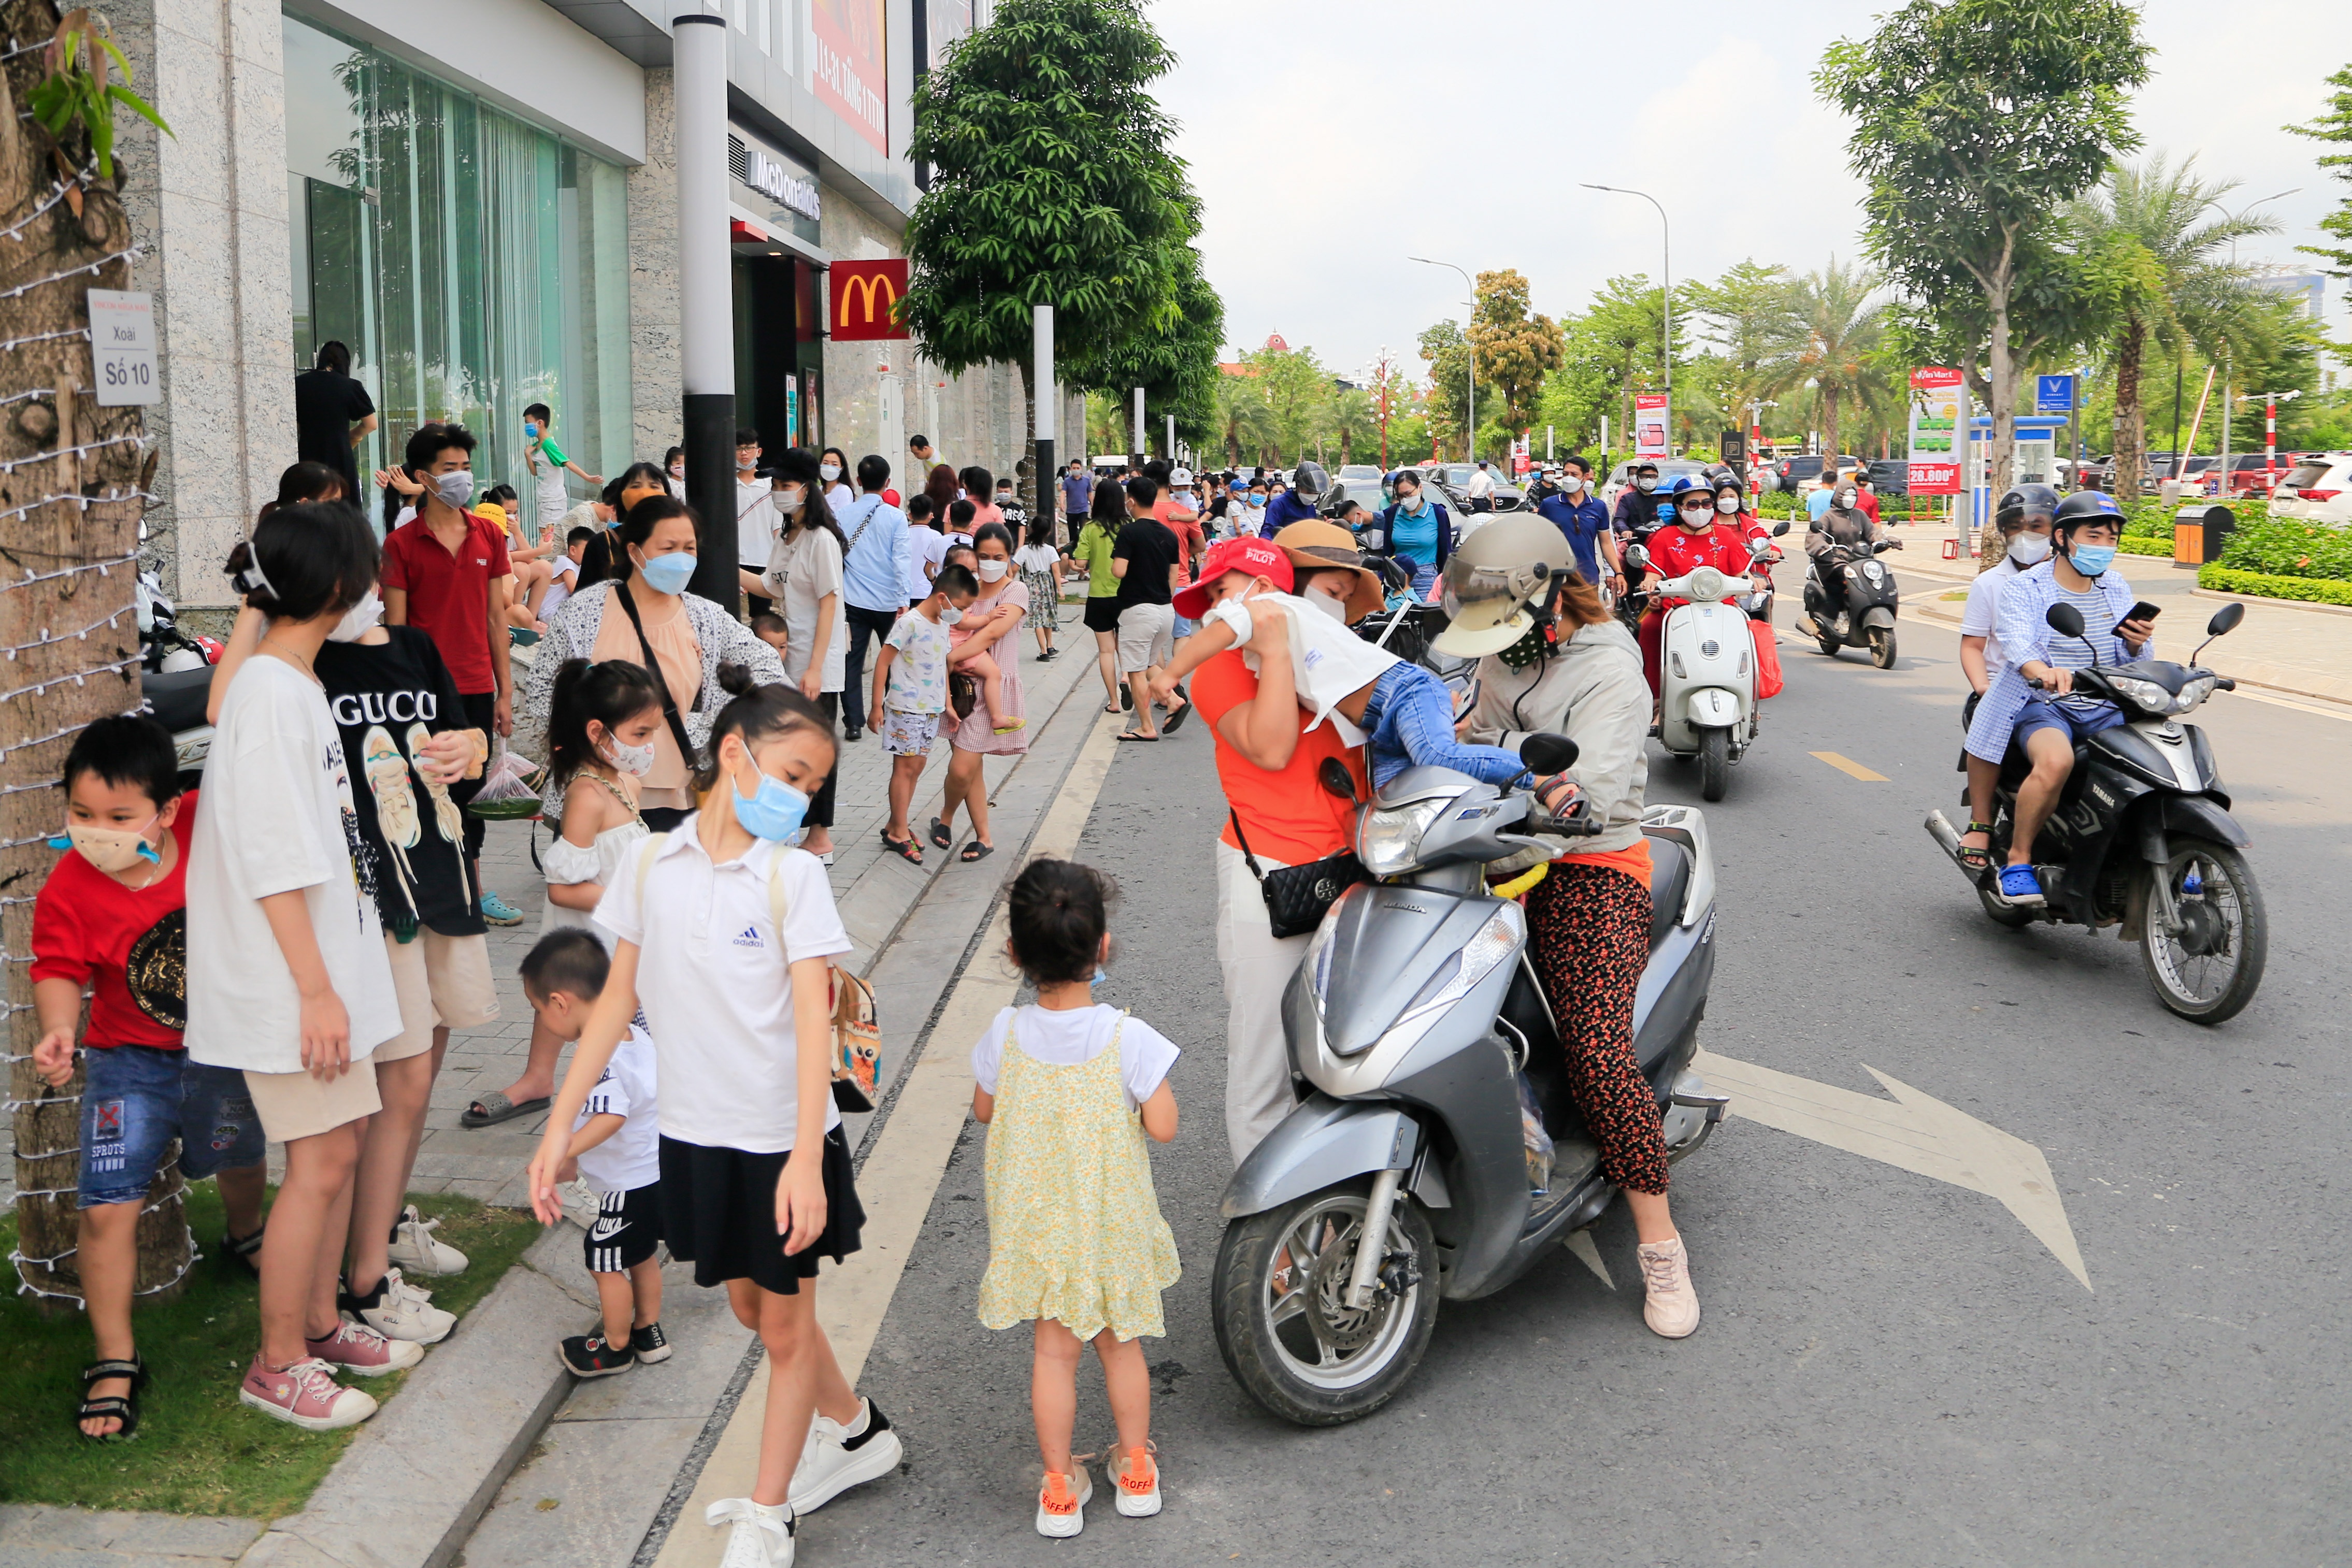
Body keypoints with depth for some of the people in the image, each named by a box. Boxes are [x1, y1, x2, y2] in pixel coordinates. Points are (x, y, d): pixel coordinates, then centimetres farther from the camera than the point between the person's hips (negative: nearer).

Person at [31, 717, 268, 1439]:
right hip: (132, 1061, -2)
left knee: (240, 1157, 26)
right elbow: (61, 970, -17)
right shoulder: (69, 890, -21)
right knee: (106, 1205, -11)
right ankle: (114, 1362, 5)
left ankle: (244, 1237, 62)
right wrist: (58, 1029, -33)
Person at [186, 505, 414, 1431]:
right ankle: (276, 1365, 12)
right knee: (321, 1162, -2)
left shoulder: (296, 683, 11)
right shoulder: (272, 691, -19)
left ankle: (321, 1326, 29)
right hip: (291, 972, -9)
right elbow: (271, 859, -21)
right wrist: (315, 989, -20)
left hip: (328, 954, 9)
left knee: (341, 1143, 15)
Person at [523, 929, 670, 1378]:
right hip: (656, 1168, 9)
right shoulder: (635, 1034, 2)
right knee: (640, 1255, 23)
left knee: (604, 1260, 8)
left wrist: (565, 1152, -45)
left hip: (628, 1183, -9)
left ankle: (615, 1347, 23)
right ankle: (648, 1334, 36)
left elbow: (611, 1115, -39)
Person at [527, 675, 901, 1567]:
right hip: (695, 1133, 4)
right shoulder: (652, 865, -3)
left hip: (780, 1136, -4)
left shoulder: (792, 874, -13)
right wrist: (559, 1128, 0)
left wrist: (805, 1157, -30)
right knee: (751, 1310, 21)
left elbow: (812, 1016, -20)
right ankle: (857, 1432, 44)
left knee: (786, 1325, 10)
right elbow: (618, 1001, 3)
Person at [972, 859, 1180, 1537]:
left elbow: (984, 1110, 1)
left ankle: (1060, 1487, 24)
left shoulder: (1006, 1034, -14)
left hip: (1036, 1226, 1)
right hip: (1112, 1226, -1)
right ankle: (1136, 1469, 34)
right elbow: (1162, 1126, -17)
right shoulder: (1128, 1038, -21)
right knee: (1121, 1343, 19)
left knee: (1052, 1352, 14)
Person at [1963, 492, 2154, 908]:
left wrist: (2138, 644, -13)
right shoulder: (2024, 588, -2)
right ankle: (2018, 859, -19)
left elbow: (2132, 661, 12)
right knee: (2056, 760, -37)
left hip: (2106, 708, 5)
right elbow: (2016, 641, -22)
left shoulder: (2117, 587, 15)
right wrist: (2041, 669, -45)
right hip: (2042, 704, -5)